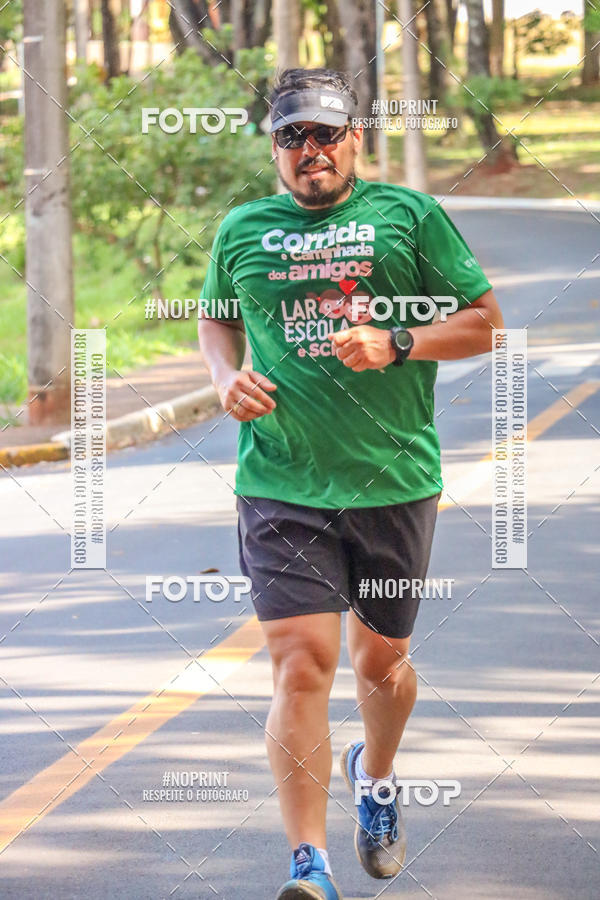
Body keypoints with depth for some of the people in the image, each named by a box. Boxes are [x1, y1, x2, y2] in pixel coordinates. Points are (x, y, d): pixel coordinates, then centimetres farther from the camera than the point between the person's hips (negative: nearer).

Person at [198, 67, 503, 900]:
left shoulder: (409, 215, 2)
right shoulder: (242, 231, 9)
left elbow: (484, 322, 3)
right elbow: (217, 319, 26)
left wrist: (395, 344, -13)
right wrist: (228, 377, 4)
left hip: (394, 482, 0)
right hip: (282, 488, 0)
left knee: (380, 660, 14)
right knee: (301, 666, -12)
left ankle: (375, 774, 48)